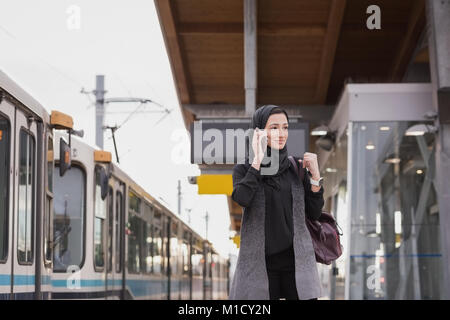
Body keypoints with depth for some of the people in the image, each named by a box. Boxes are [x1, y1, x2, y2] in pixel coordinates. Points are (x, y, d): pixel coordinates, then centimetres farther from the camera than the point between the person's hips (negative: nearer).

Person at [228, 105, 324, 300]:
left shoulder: (296, 167, 7)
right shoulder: (243, 169, 3)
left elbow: (314, 214, 6)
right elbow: (241, 198, -19)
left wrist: (315, 176, -5)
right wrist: (258, 160, -15)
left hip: (297, 260, 2)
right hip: (259, 262, -2)